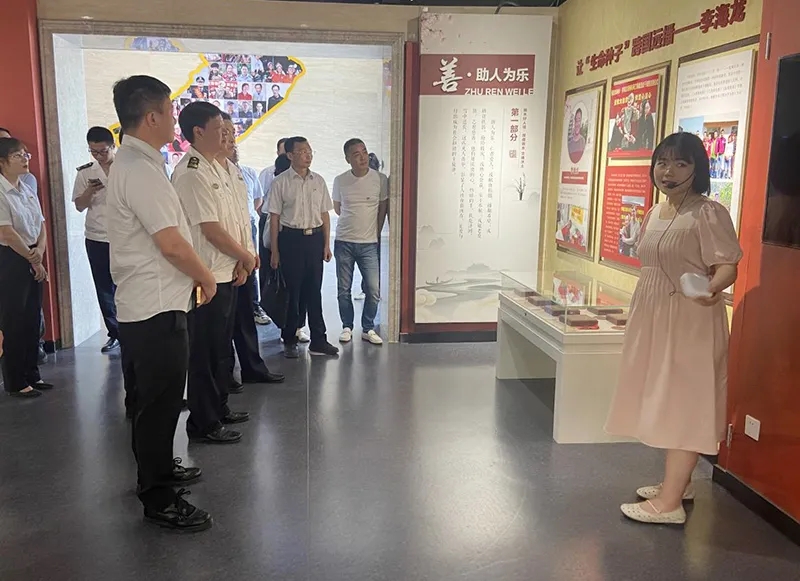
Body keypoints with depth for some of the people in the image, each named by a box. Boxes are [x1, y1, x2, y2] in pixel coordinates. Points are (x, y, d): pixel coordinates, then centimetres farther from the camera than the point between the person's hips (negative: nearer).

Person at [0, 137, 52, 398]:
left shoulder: (27, 189, 11)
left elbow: (41, 225, 11)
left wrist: (40, 251, -8)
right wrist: (33, 260, -10)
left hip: (32, 260, 7)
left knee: (33, 319, 12)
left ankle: (32, 375, 24)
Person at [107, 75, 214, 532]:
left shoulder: (137, 163, 13)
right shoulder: (140, 170, -20)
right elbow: (172, 244, -23)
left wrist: (194, 277, 16)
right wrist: (206, 278, -8)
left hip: (151, 305, 10)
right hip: (156, 308, -10)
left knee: (160, 399, 22)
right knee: (159, 403, 1)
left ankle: (160, 469, 39)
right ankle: (159, 500, 14)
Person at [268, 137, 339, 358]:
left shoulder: (318, 181, 8)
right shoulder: (280, 182, -4)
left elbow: (324, 214, 11)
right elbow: (274, 217, -3)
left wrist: (326, 244, 7)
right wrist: (274, 251, -5)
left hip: (315, 238, 4)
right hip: (291, 238, -3)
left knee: (314, 290, 9)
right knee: (291, 291, 4)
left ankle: (318, 340, 17)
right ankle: (289, 341, 17)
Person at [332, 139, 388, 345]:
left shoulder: (380, 179, -4)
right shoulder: (340, 181, -1)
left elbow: (383, 209, 7)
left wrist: (375, 233, 8)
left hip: (369, 244, -1)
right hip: (344, 243, 1)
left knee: (374, 290, -3)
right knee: (344, 290, 6)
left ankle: (368, 329, 14)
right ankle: (347, 327, 22)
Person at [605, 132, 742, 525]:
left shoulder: (709, 214, -12)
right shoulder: (654, 214, 12)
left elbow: (727, 265, -19)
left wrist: (711, 288, -41)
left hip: (690, 322, -8)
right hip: (653, 320, 9)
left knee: (681, 405, -5)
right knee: (662, 401, 15)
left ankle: (669, 503, 1)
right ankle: (678, 481, 30)